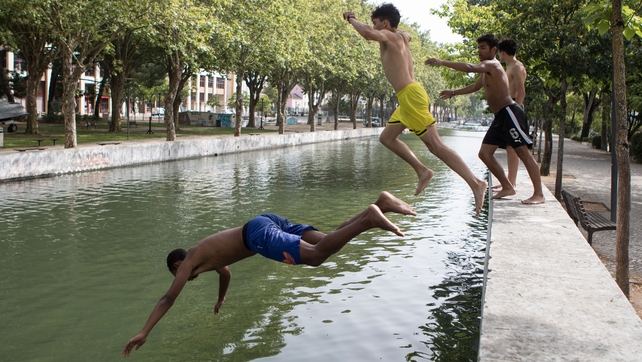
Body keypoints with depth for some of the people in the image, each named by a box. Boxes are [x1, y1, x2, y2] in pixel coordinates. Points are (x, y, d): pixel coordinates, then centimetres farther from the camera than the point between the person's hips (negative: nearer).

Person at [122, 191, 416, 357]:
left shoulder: (190, 260, 13)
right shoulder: (207, 254, 36)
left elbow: (168, 298, 6)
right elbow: (226, 273, 57)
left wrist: (143, 334, 8)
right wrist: (221, 301, 75)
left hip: (260, 233, -8)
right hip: (270, 221, 8)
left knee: (316, 256, -23)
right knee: (326, 243, 0)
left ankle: (369, 218, -38)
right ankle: (380, 203, -12)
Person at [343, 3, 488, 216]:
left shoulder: (388, 36, -6)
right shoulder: (400, 37, 20)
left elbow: (368, 34, -29)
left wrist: (352, 19, -9)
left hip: (411, 95, -10)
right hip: (407, 97, 10)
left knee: (435, 145, -13)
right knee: (386, 137, 17)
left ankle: (476, 184, -16)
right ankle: (422, 171, 11)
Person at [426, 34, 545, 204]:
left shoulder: (491, 64, -10)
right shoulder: (486, 71, 20)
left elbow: (469, 68, -29)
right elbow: (475, 86, 38)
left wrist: (442, 62, -28)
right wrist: (453, 93, 36)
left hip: (509, 113, -10)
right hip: (500, 117, 10)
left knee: (523, 152, -11)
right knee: (485, 153, 7)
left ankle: (538, 194, -11)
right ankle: (507, 187, 13)